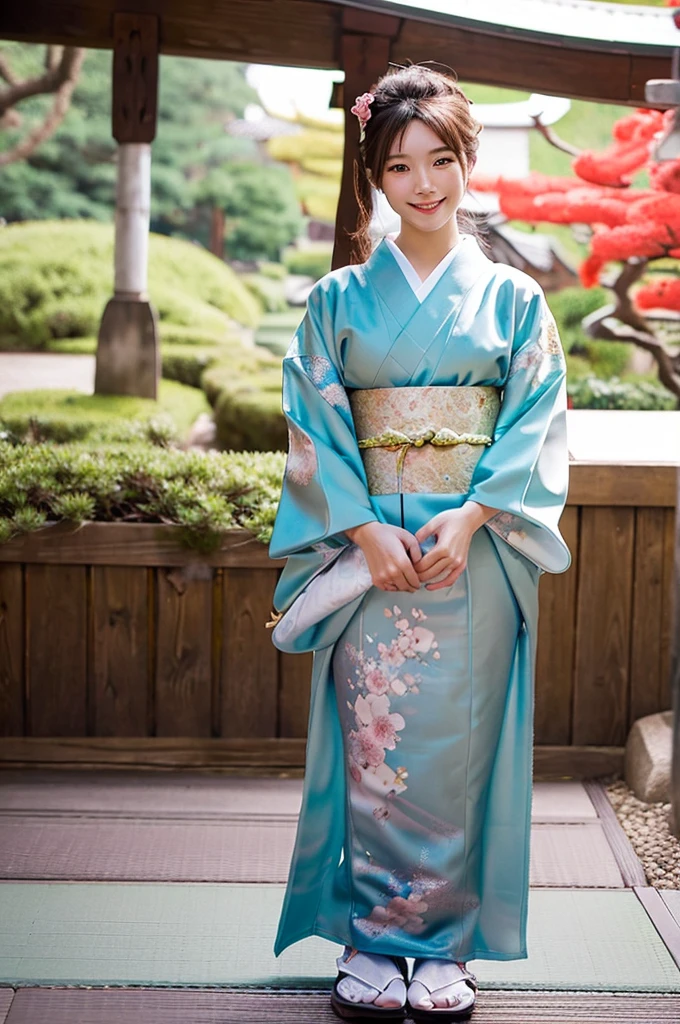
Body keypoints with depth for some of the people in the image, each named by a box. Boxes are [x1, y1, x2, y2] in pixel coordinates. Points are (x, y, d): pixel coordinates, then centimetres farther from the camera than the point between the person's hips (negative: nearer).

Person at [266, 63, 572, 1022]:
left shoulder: (512, 297, 7)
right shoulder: (340, 298, 7)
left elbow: (537, 424, 0)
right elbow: (315, 427, 2)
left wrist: (469, 517, -13)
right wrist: (367, 531, -11)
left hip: (477, 554, 0)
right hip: (370, 551, 0)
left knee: (456, 748, 2)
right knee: (375, 747, 1)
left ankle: (448, 946, 16)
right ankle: (373, 942, 15)